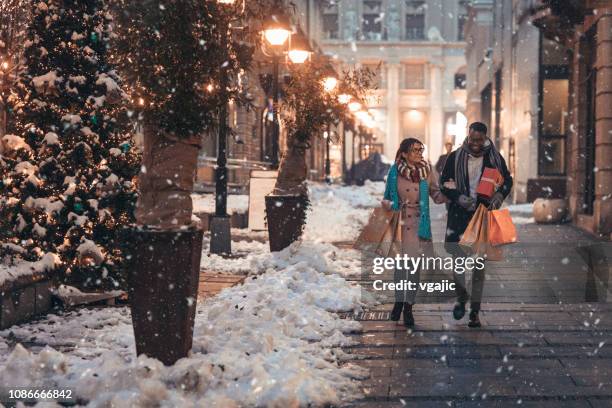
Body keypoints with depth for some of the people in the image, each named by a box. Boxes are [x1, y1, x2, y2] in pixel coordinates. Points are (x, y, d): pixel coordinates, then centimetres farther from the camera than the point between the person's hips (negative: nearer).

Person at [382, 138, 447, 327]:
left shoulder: (427, 171, 1)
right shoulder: (394, 172, 0)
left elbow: (437, 196, 5)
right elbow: (387, 198, 10)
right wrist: (390, 205, -11)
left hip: (419, 223, 0)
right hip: (400, 222, 0)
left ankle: (408, 307, 6)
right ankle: (399, 301, 23)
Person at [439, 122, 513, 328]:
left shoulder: (494, 158, 3)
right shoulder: (455, 157, 1)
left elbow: (507, 181, 13)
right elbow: (444, 184, 2)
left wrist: (498, 197, -7)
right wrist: (461, 199, -14)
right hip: (459, 213, 0)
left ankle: (475, 311, 9)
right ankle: (461, 298, 16)